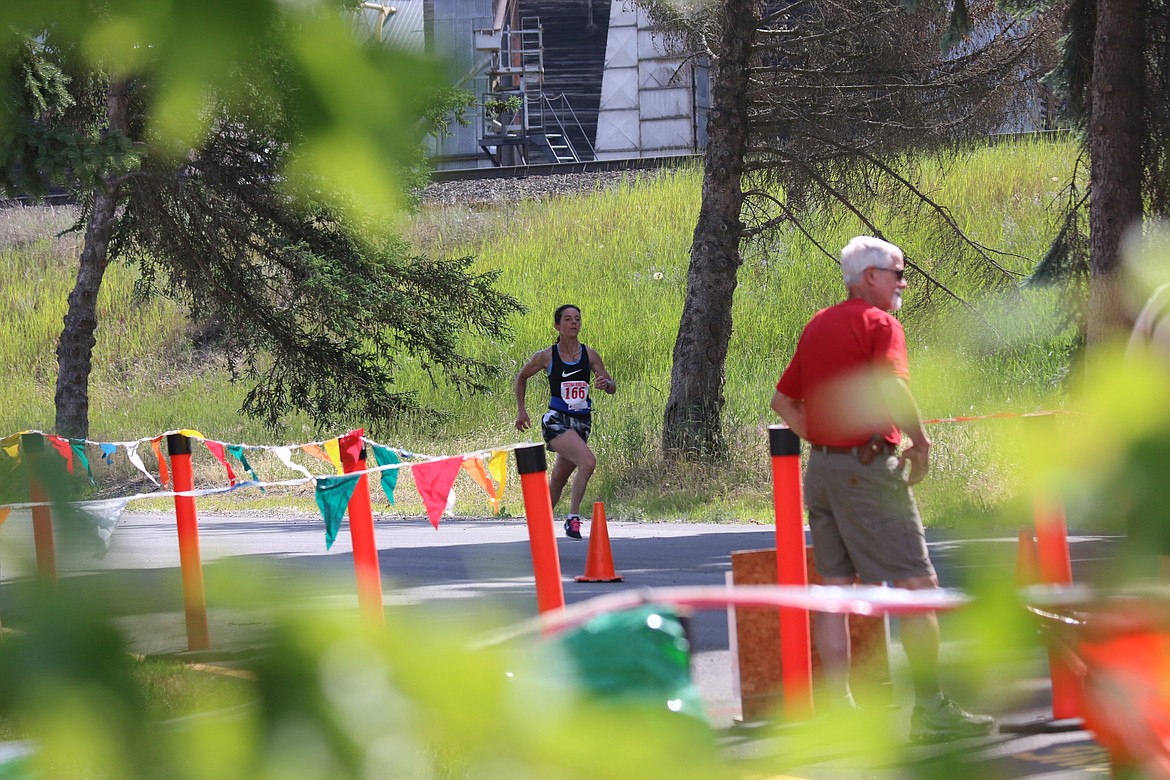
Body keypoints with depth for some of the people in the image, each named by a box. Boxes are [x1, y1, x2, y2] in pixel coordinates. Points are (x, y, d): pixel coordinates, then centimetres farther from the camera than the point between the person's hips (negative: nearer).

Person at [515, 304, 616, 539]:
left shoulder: (589, 355, 3)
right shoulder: (546, 357, -3)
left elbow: (612, 387, 6)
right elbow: (521, 377, 14)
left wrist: (606, 383, -17)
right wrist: (521, 410, 11)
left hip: (582, 423, 4)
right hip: (557, 421, -4)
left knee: (558, 480, 15)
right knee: (587, 462, -26)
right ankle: (573, 518, -18)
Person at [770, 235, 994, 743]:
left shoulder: (817, 326, 16)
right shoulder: (879, 323, -9)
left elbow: (783, 401, 22)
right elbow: (893, 390, -25)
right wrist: (920, 444, -13)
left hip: (820, 467, 8)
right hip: (869, 467, -8)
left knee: (834, 587, 9)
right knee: (917, 585, -6)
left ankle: (839, 707, 9)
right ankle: (931, 709, -9)